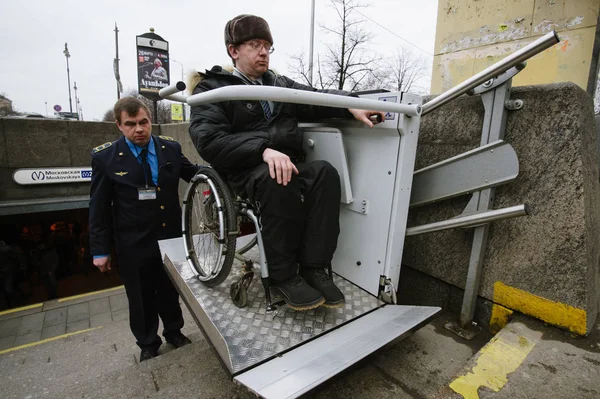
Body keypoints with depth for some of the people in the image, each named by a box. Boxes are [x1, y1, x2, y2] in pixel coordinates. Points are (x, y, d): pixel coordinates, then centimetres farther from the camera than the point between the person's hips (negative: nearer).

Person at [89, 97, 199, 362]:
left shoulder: (171, 148, -3)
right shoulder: (105, 157, -9)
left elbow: (194, 174, 10)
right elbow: (99, 207, -5)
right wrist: (99, 250, -4)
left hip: (172, 237, 2)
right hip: (134, 245, -2)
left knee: (170, 291, 20)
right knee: (141, 298, 16)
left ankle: (174, 332, 44)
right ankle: (148, 344, 39)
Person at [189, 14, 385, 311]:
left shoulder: (279, 84, 23)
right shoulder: (212, 88, 5)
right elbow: (209, 140, -12)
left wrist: (350, 106, -12)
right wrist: (263, 149, -27)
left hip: (288, 163, 5)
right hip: (246, 170, -4)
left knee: (324, 172, -25)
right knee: (278, 180, -36)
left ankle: (314, 268, -22)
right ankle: (284, 276, -20)